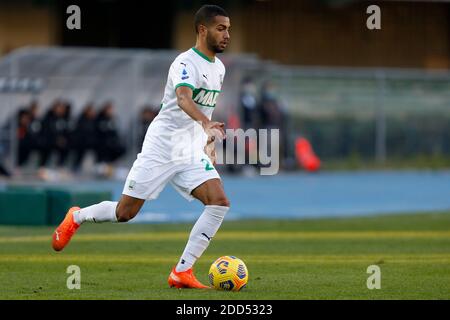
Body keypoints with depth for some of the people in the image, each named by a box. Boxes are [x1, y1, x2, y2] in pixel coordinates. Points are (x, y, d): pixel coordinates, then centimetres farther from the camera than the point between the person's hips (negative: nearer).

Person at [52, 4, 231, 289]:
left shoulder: (218, 68, 10)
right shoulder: (186, 63, -16)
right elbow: (183, 98, -37)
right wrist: (206, 123, -53)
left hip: (192, 153, 7)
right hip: (161, 147, -7)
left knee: (220, 202, -16)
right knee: (125, 213, -1)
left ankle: (182, 272, -13)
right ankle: (76, 217, 31)